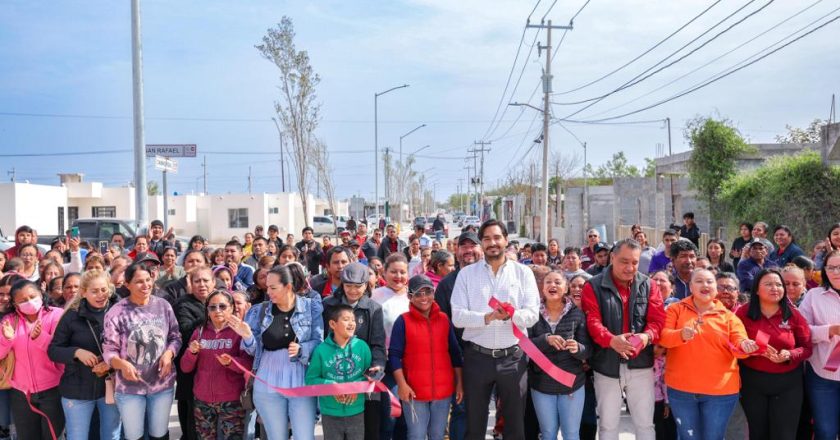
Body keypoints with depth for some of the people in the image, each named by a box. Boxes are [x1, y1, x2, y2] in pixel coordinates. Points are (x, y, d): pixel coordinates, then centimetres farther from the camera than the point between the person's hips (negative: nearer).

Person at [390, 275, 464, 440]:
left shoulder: (444, 319, 5)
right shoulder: (403, 321, -5)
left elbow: (455, 353, 10)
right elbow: (394, 355, -6)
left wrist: (459, 382, 7)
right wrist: (401, 384, -12)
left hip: (443, 389, 3)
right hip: (414, 391, -3)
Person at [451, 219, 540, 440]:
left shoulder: (523, 272, 2)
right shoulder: (466, 273, 2)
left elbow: (532, 314, -6)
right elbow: (457, 316, -7)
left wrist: (511, 315, -27)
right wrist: (486, 317, -23)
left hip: (513, 357, 0)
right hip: (477, 356, 0)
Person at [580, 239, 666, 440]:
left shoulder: (648, 286, 5)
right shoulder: (594, 286, -3)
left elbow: (658, 319, -2)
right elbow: (592, 321, -12)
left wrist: (647, 336, -24)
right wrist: (611, 340, -30)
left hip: (641, 365, 2)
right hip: (607, 365, -2)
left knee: (645, 424, 11)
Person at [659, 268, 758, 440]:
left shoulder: (728, 316, 4)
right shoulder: (676, 309, 2)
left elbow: (738, 344, -7)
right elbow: (663, 336, -10)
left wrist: (743, 345, -30)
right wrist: (681, 335, -31)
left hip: (720, 391, 0)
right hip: (681, 389, 0)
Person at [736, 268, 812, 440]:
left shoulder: (793, 314, -3)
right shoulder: (743, 313, -6)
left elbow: (807, 347, 1)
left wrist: (789, 355, -18)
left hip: (788, 384, 0)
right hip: (752, 382, 0)